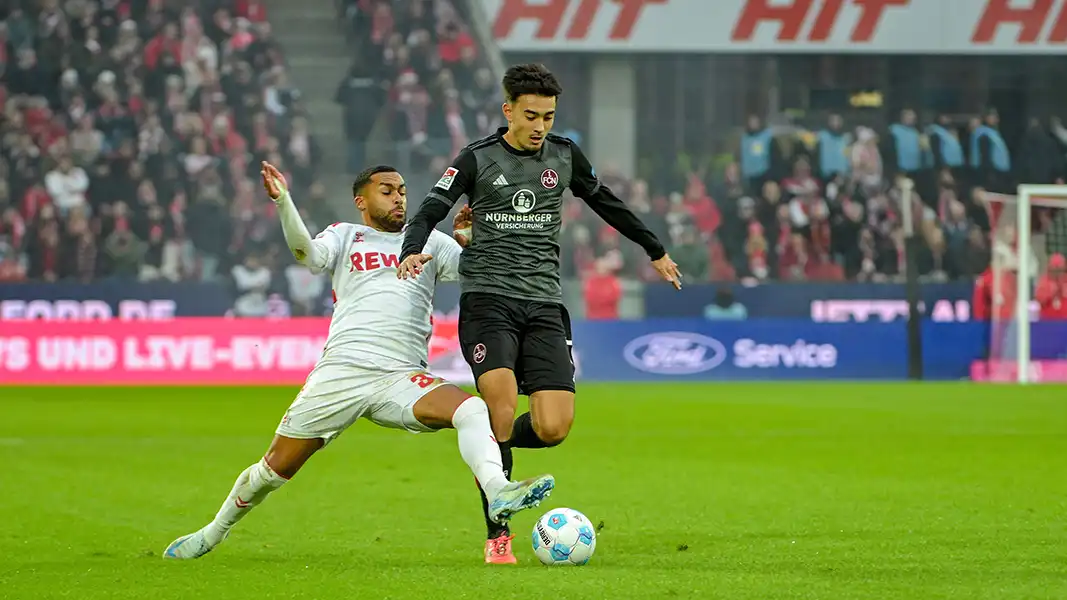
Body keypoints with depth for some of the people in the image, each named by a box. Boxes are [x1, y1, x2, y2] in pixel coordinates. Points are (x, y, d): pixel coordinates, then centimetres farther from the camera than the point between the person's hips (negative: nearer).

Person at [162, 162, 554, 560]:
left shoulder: (428, 241, 19)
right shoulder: (345, 236, 12)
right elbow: (308, 253, -9)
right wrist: (283, 202, -26)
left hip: (403, 378, 1)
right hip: (340, 373, -1)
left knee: (472, 410, -27)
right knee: (276, 468, 5)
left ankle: (499, 495, -45)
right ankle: (214, 533, 25)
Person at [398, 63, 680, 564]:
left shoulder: (565, 157, 11)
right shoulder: (478, 160, 0)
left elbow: (607, 205, 27)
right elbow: (431, 210, -7)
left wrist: (655, 251, 36)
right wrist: (412, 251, -29)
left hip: (544, 304, 3)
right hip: (487, 297, -3)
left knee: (553, 428, -11)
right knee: (502, 398, -24)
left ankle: (488, 446, 24)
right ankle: (498, 536, -15)